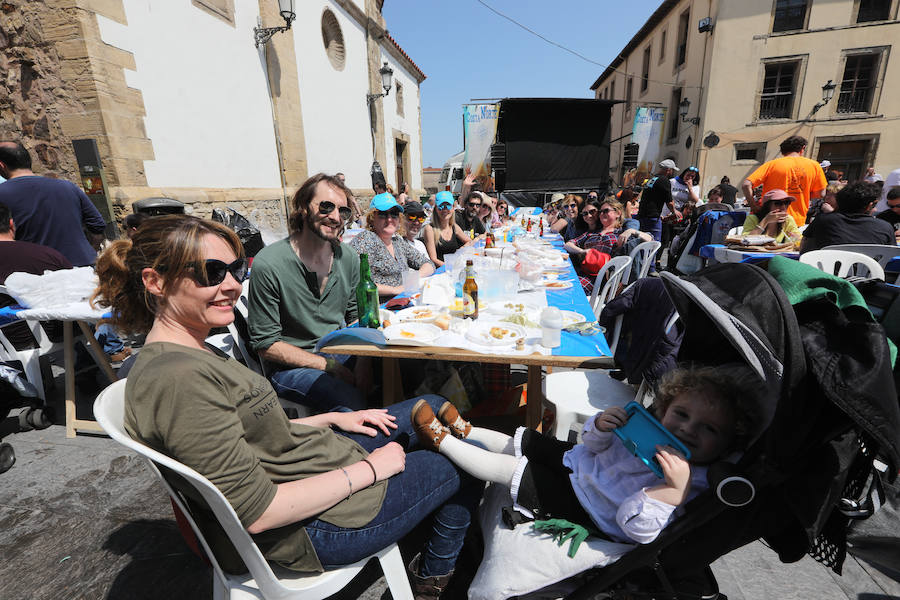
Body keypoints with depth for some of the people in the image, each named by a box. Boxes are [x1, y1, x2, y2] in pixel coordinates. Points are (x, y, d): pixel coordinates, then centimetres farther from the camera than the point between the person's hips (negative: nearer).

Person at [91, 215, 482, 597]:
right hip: (315, 529, -9)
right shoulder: (181, 380, -30)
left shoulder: (192, 352, 1)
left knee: (433, 408, 18)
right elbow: (256, 513, -29)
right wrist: (368, 469, -20)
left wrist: (332, 418, 4)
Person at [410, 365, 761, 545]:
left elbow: (636, 527, -30)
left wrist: (676, 488, -42)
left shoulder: (693, 488, -24)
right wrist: (601, 425, -20)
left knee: (509, 468, -8)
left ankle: (441, 439, 10)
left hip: (581, 505, -6)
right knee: (517, 441, 9)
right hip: (576, 460, 6)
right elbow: (593, 444, 3)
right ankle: (465, 431, 35)